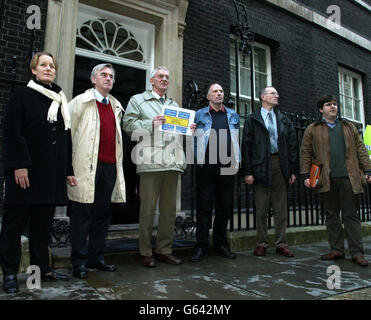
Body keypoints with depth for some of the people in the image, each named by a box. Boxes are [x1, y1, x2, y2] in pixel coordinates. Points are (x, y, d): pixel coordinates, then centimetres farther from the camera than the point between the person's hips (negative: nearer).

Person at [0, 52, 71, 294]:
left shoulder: (60, 100, 15)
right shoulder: (22, 95, 2)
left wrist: (66, 169, 9)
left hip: (52, 172, 5)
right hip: (26, 171, -4)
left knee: (43, 222, 11)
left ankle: (42, 267, 21)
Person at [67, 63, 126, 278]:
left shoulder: (116, 106, 20)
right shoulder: (81, 102, 4)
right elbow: (68, 132, 0)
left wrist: (117, 162, 15)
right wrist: (69, 163, -7)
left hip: (110, 165, 6)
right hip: (88, 164, -5)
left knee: (103, 214, 10)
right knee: (83, 213, 0)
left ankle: (96, 257, 23)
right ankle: (79, 261, 12)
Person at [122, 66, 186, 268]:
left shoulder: (174, 105, 28)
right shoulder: (138, 100, 11)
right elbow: (128, 124, -1)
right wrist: (151, 124, -12)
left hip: (172, 162, 5)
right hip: (150, 162, -5)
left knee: (169, 209, 7)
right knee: (148, 208, -2)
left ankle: (164, 250, 18)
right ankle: (146, 252, 10)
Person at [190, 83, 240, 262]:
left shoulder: (233, 115, 18)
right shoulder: (200, 115, 11)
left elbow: (237, 140, 16)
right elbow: (194, 139, 6)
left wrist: (237, 161, 7)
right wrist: (197, 160, -8)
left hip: (227, 167, 3)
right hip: (206, 167, -3)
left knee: (225, 207, 8)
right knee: (204, 207, -1)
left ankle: (221, 244, 21)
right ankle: (201, 246, 8)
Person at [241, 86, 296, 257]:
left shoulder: (284, 120, 16)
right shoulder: (252, 119, 6)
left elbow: (292, 145, 13)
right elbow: (246, 146, 0)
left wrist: (292, 170, 6)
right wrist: (247, 171, -8)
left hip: (280, 166, 3)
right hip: (261, 166, -3)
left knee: (281, 208, 6)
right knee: (261, 208, 3)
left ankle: (281, 244, 16)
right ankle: (261, 244, 14)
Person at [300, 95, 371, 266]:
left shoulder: (349, 127, 17)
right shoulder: (312, 129, 9)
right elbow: (305, 153, 5)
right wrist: (306, 175, -3)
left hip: (348, 178, 1)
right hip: (326, 180, -1)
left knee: (351, 214, 3)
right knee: (331, 215, 6)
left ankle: (356, 252, 9)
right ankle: (337, 250, 16)